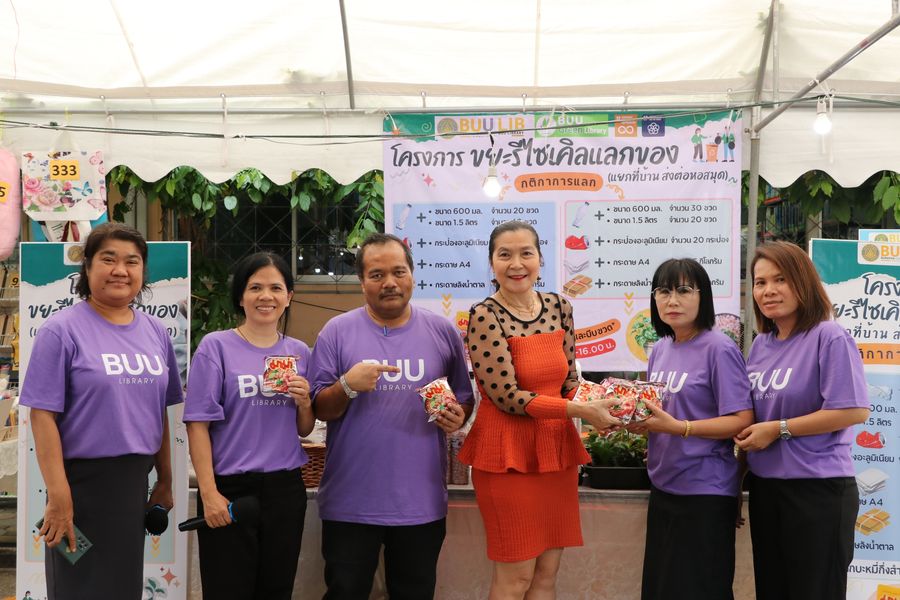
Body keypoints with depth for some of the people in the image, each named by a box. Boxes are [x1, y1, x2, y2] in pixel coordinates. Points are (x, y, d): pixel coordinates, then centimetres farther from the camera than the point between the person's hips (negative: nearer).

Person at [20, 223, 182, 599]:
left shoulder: (155, 332, 8)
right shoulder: (61, 330, -9)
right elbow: (43, 415, -13)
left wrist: (165, 480, 14)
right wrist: (58, 495, -18)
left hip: (135, 482, 5)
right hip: (82, 482, -5)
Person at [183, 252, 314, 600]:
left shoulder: (299, 351, 8)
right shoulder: (216, 346, -5)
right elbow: (198, 424, -9)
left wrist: (304, 403, -6)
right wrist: (209, 492, -14)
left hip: (286, 489, 4)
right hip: (231, 490, -4)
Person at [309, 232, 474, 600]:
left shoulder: (443, 332, 3)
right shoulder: (337, 331, -2)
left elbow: (464, 399, 11)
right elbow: (319, 410, -2)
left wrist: (458, 417, -11)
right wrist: (347, 385, -21)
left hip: (422, 502, 2)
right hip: (350, 502, -1)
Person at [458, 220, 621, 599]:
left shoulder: (559, 307, 5)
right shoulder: (485, 316, -13)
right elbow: (507, 396, -17)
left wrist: (598, 409, -7)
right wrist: (582, 411, -17)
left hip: (556, 447, 6)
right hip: (509, 451, -5)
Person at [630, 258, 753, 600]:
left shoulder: (719, 349, -13)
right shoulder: (660, 349, 9)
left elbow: (742, 421, -17)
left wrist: (677, 427, -25)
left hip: (705, 490, -7)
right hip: (663, 486, 7)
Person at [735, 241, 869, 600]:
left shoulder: (830, 338, -14)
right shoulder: (760, 345, 8)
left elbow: (855, 411, -21)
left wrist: (778, 429, -18)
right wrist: (743, 438, -1)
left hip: (817, 489, -7)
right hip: (765, 486, 7)